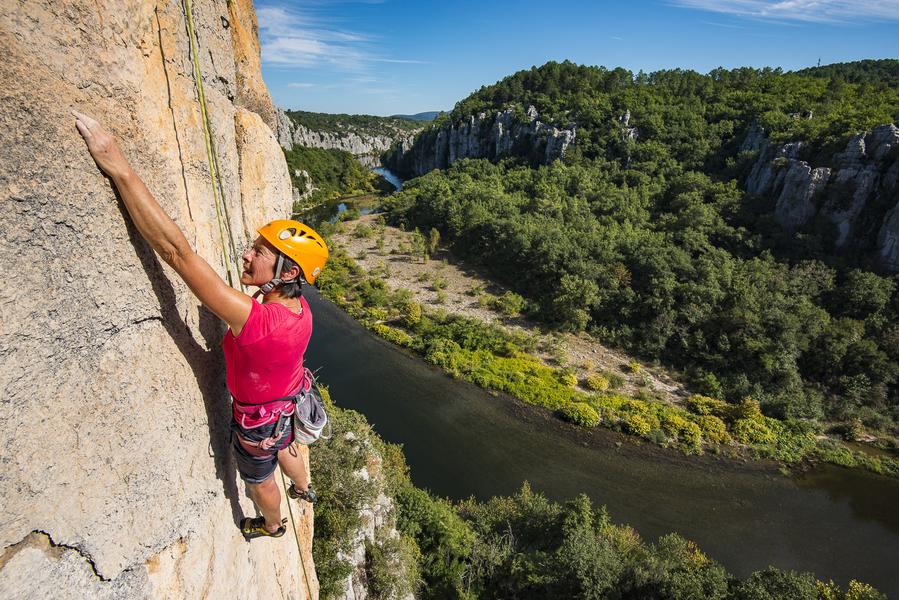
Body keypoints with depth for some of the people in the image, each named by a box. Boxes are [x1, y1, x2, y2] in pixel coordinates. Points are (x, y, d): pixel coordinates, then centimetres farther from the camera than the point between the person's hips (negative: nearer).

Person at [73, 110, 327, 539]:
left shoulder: (256, 322, -45)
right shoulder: (300, 309, -20)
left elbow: (177, 252, -49)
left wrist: (118, 167, -47)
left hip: (258, 420, -6)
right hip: (287, 401, 6)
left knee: (259, 479, 25)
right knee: (284, 447, 36)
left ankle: (272, 526, 57)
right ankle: (304, 490, 67)